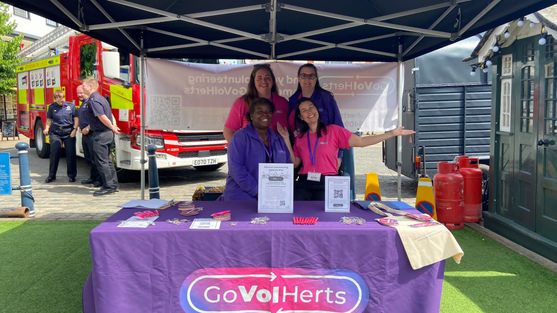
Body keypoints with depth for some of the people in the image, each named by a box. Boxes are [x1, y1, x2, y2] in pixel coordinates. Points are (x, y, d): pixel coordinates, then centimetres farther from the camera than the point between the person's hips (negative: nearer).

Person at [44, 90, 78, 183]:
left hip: (69, 133, -1)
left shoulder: (71, 106, 2)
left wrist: (74, 129, -7)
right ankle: (51, 175, 9)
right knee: (54, 154, -1)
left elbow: (76, 118, 2)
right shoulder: (52, 107, 6)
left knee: (71, 154, 1)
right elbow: (49, 119, 11)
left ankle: (71, 175, 11)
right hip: (55, 133, 1)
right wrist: (47, 128, -4)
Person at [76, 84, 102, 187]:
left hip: (91, 134, -10)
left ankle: (99, 179, -3)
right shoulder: (83, 104, 19)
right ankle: (93, 177, 23)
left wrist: (88, 128, -20)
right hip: (85, 135, 10)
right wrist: (81, 128, 15)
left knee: (94, 158, -8)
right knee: (88, 158, 14)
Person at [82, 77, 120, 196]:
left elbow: (102, 117, -22)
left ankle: (108, 186, -1)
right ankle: (113, 185, 20)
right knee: (107, 160, 15)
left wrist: (113, 128, -12)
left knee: (101, 161, -4)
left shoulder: (93, 100, -15)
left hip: (101, 134, -10)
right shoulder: (100, 98, 15)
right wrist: (89, 127, 25)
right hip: (108, 133, 10)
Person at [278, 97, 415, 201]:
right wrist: (286, 139, 7)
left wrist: (392, 133, -6)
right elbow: (295, 163, 10)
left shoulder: (333, 130, 3)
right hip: (304, 184, 3)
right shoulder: (300, 138, 13)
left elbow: (361, 142, -1)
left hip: (327, 185, -2)